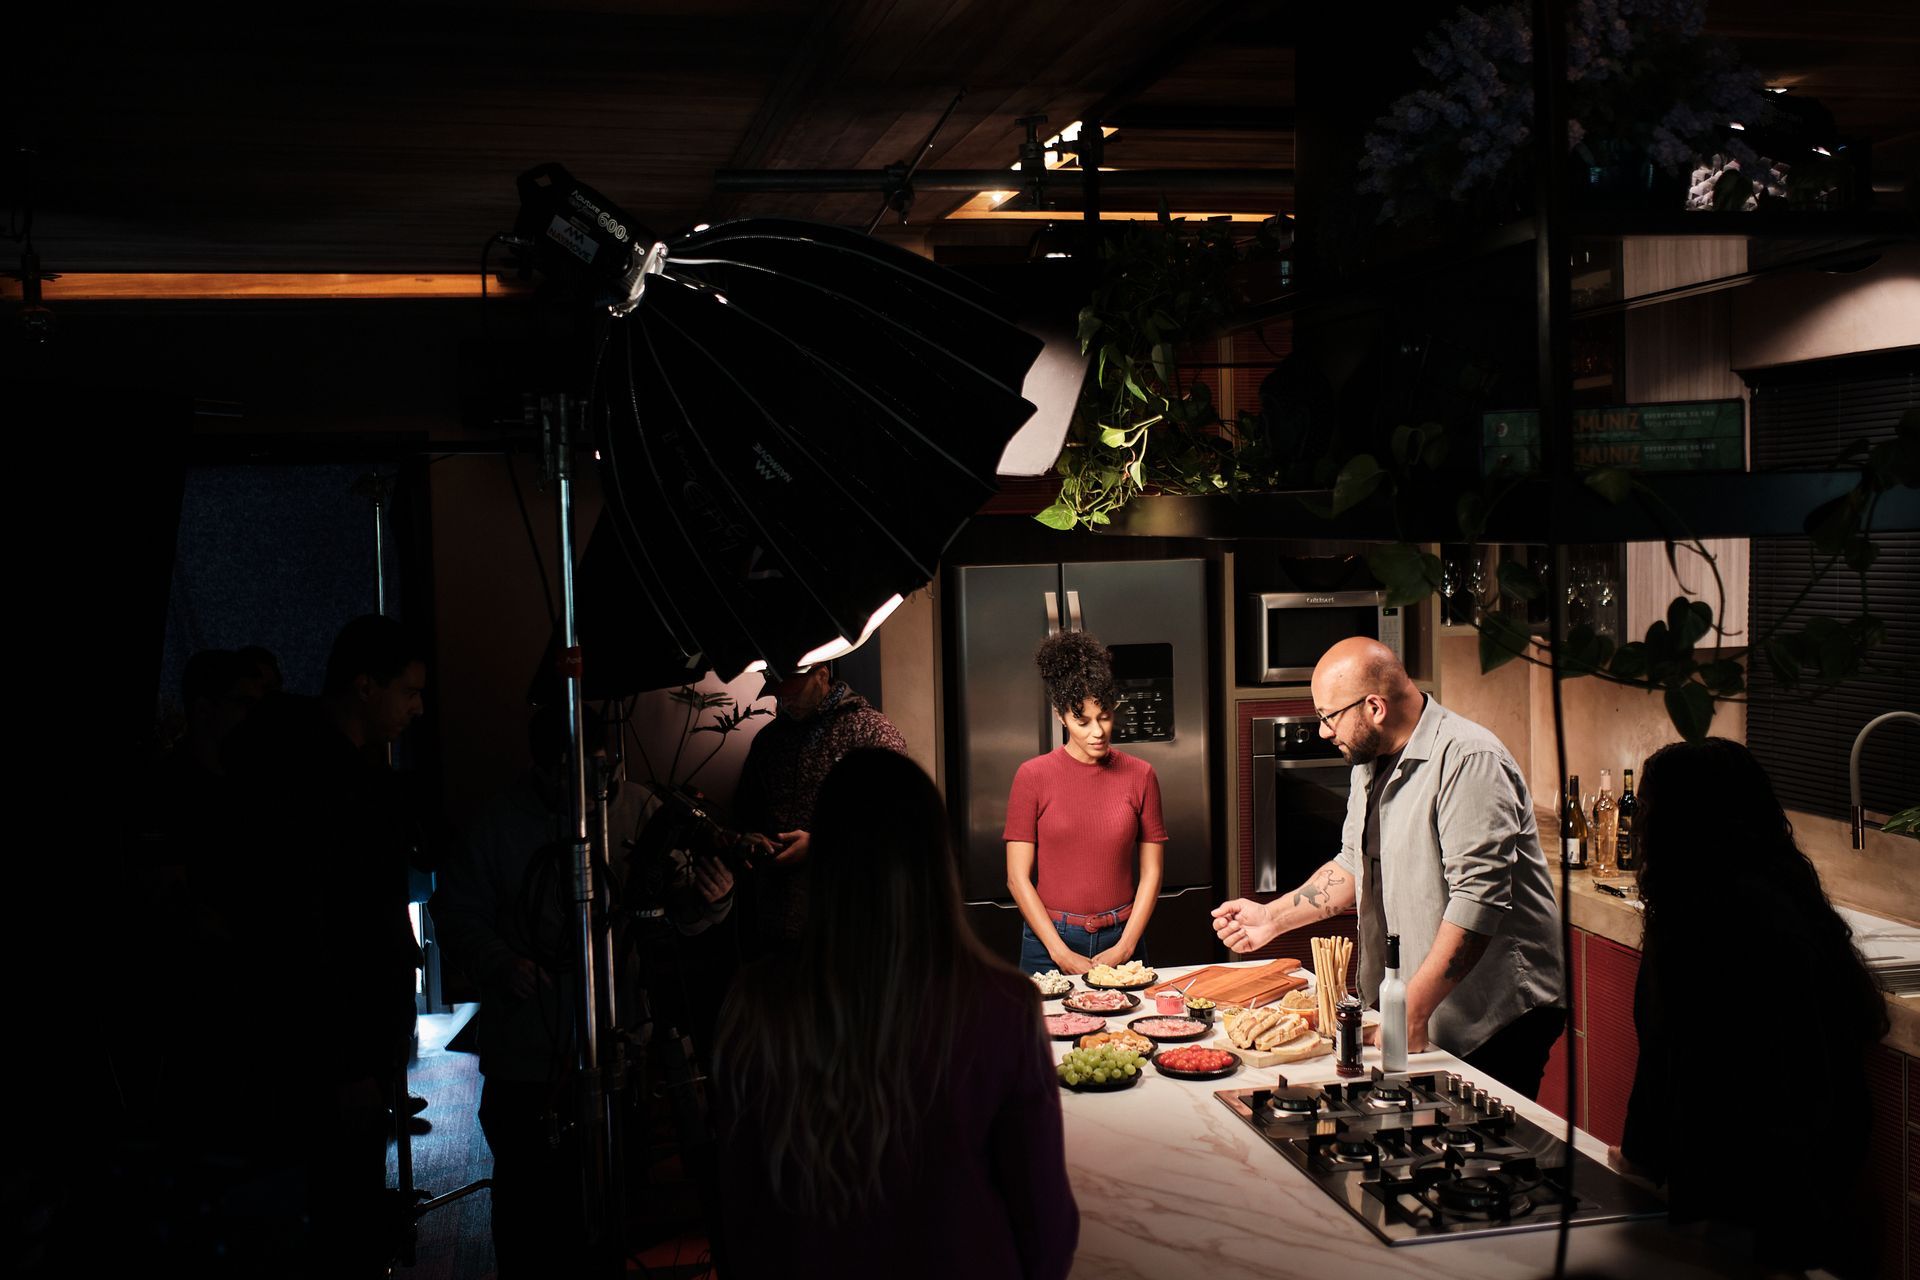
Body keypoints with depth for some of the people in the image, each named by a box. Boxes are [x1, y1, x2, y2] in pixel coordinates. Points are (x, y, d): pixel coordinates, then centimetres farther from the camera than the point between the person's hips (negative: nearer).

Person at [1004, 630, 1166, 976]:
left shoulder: (1140, 776, 2)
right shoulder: (1033, 776, -4)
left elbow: (1151, 872, 3)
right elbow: (1018, 877, -6)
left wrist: (1124, 948, -7)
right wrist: (1062, 954, -11)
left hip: (1119, 939, 1)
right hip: (1049, 941, -1)